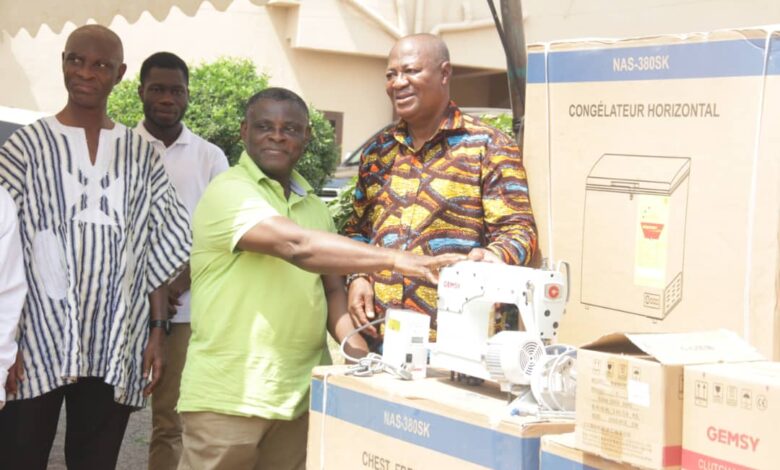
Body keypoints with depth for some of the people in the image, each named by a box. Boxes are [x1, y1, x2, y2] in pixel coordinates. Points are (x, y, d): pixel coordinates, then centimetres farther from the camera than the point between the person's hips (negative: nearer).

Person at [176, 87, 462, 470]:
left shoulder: (313, 205, 14)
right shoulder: (229, 192, -10)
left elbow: (332, 287, 13)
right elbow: (297, 246, -24)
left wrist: (352, 342, -6)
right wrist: (395, 260, -27)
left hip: (301, 394, 6)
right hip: (230, 395, -6)